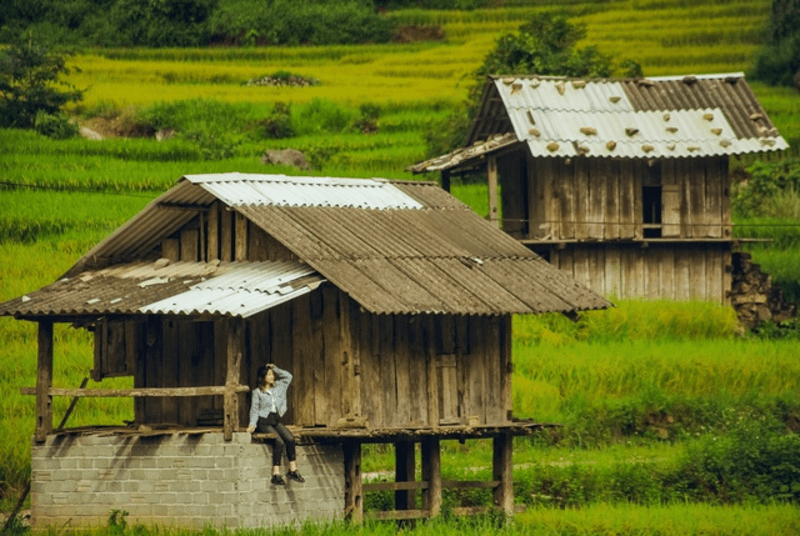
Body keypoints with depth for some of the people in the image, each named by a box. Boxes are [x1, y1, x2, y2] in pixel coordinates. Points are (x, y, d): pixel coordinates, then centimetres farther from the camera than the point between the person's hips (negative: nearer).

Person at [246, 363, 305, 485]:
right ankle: (276, 474, -27)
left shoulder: (278, 387, 14)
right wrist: (253, 424, -12)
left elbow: (288, 377, 22)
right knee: (279, 442, -28)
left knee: (290, 439, -22)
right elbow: (254, 410, 1)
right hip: (264, 421, -5)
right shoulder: (257, 392, 2)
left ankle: (293, 470, -17)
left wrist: (275, 369, 16)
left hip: (276, 420, 5)